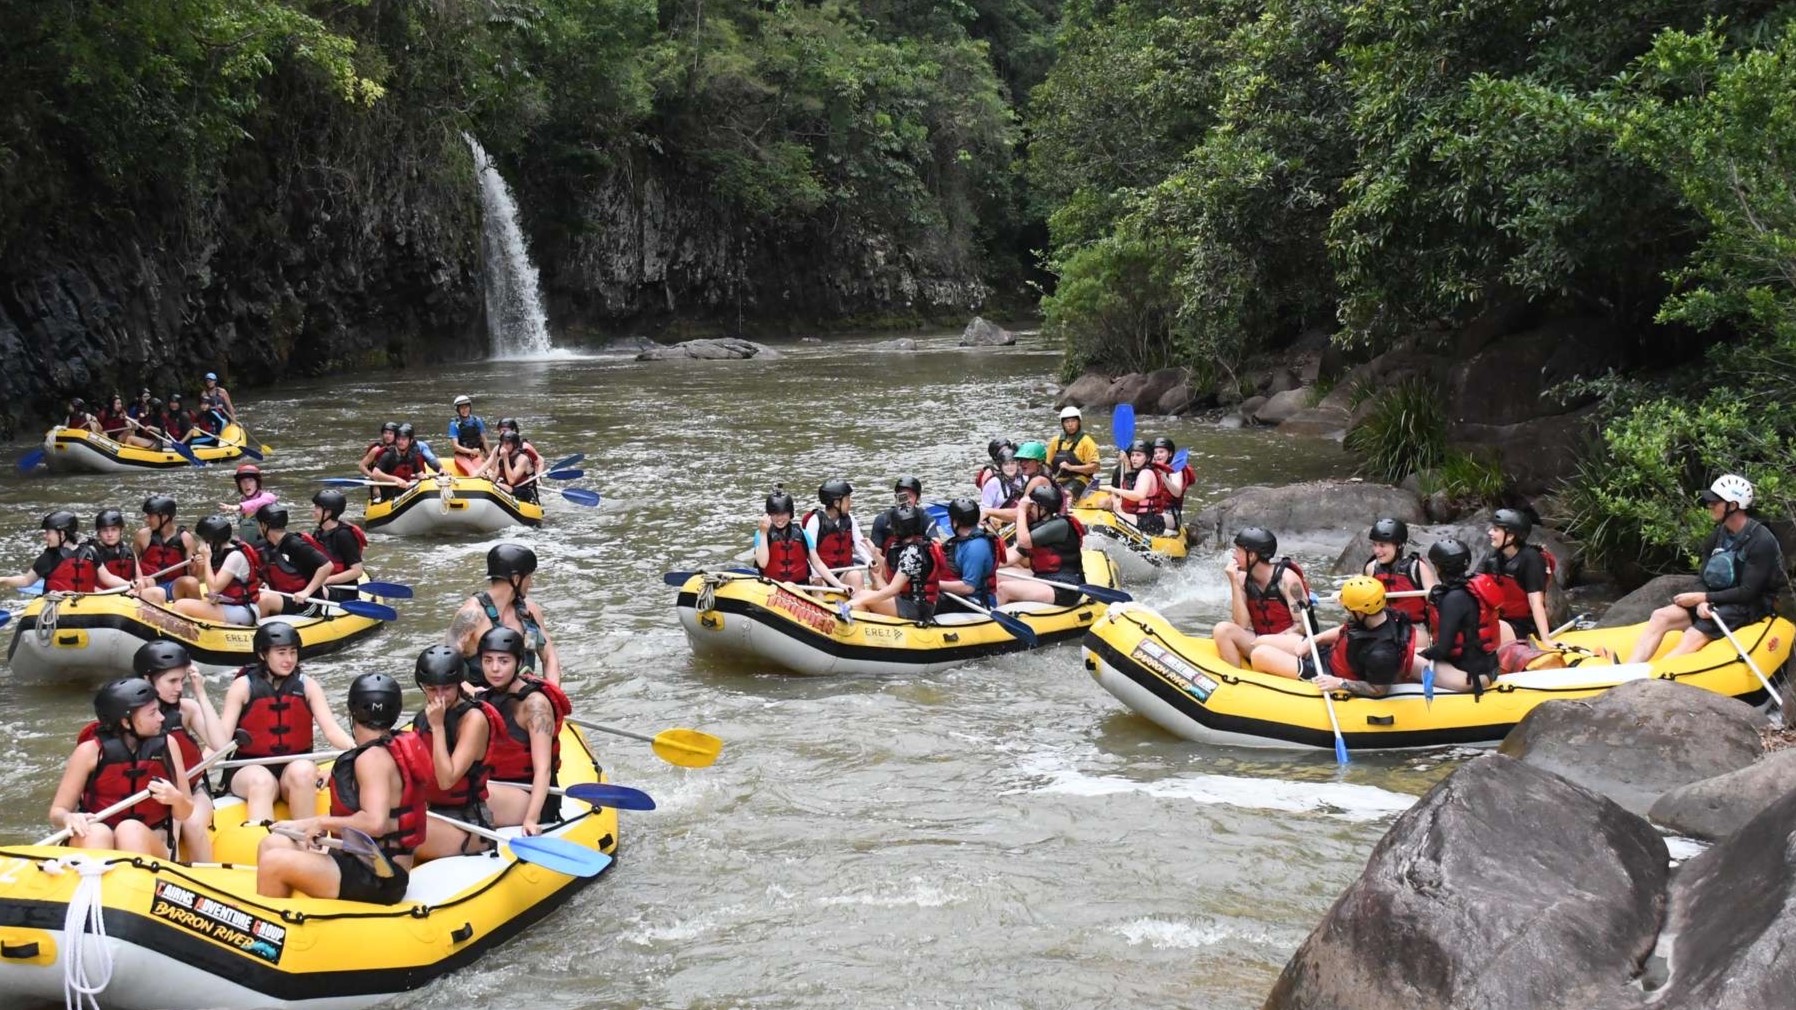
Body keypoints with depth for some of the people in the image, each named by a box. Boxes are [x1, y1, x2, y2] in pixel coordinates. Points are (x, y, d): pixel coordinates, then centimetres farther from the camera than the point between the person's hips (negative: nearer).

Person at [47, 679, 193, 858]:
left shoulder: (165, 745, 4)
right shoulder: (91, 751, -2)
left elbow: (184, 814, 9)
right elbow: (57, 812, 1)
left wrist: (176, 799, -14)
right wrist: (68, 818, -23)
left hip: (149, 846, 1)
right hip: (93, 848, -1)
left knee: (131, 830, -33)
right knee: (96, 832, -35)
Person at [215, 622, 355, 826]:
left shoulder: (307, 686, 6)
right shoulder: (243, 686, 1)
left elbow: (331, 729, -5)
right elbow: (221, 737, -6)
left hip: (296, 766, 2)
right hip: (250, 768, -2)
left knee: (303, 771, -31)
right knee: (262, 781, -34)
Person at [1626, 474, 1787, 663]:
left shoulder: (1762, 541, -15)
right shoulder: (1717, 536, 7)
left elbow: (1747, 593, -18)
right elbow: (1704, 579, 8)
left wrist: (1701, 598, -17)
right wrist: (1701, 603, -14)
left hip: (1749, 608, -7)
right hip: (1715, 603, 7)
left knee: (1692, 638, -31)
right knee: (1661, 617, -16)